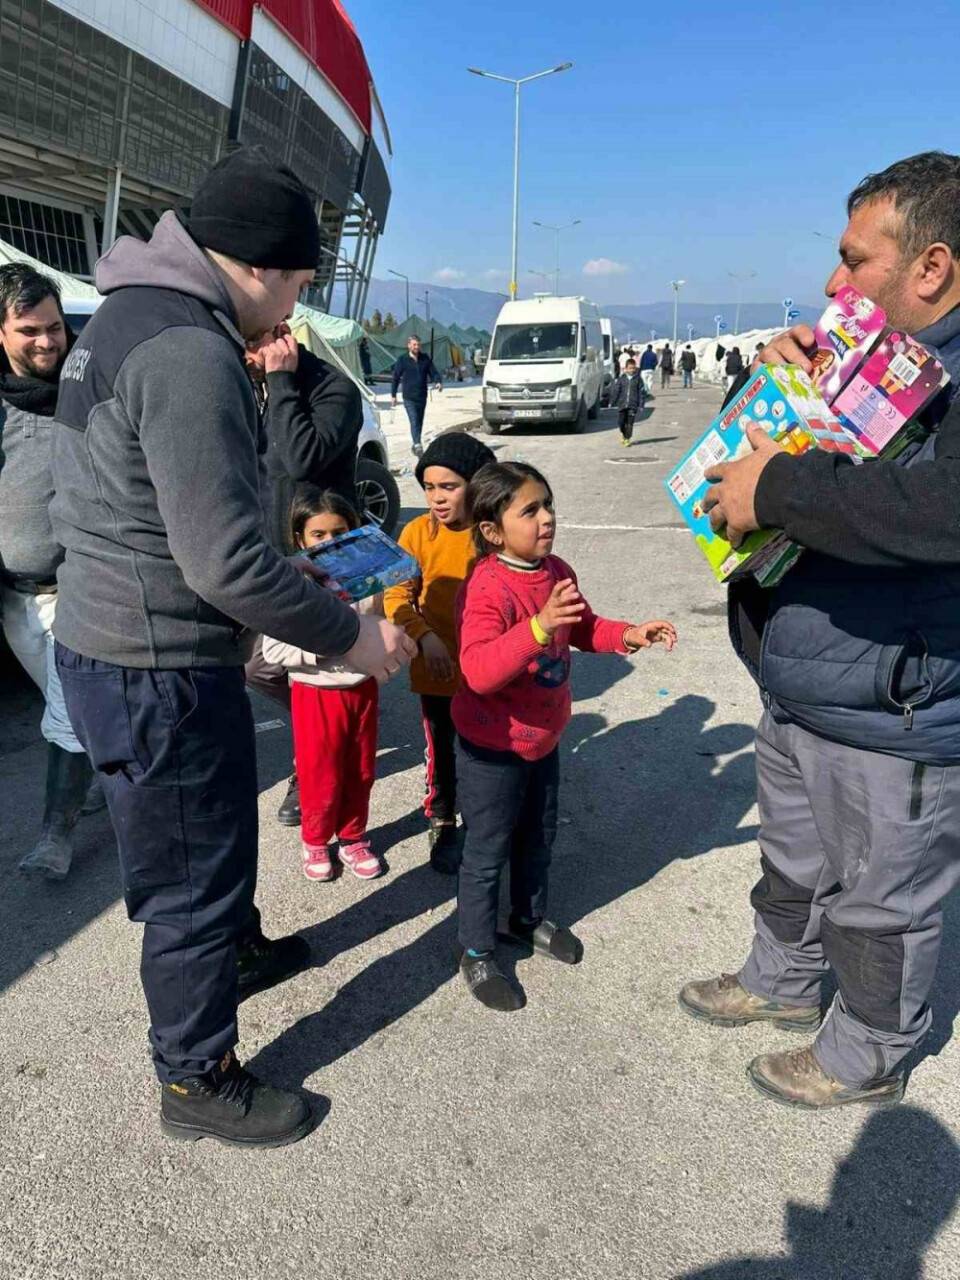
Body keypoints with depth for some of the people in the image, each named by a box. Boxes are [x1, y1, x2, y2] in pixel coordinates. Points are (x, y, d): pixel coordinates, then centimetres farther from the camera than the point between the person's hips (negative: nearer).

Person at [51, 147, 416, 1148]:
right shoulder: (189, 351, -23)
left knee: (214, 832, 29)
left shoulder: (124, 319, 10)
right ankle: (196, 1083, 32)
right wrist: (350, 635, -15)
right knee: (194, 873, 9)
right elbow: (227, 562, -27)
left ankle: (238, 952, 55)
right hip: (159, 672, -10)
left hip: (108, 643, 10)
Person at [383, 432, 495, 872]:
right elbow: (396, 596, -10)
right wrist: (425, 637, -24)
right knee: (440, 749, 16)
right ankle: (441, 824, 36)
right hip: (436, 666, 0)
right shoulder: (417, 532, -9)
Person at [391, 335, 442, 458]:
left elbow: (433, 372, 7)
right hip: (409, 398, -4)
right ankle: (418, 445, -27)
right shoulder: (402, 360, -2)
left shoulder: (425, 359, 5)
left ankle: (416, 445, 30)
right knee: (414, 421, -18)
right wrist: (394, 395, 6)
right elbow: (396, 378, 4)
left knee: (419, 422, 14)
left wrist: (438, 382, -15)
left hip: (422, 397, 4)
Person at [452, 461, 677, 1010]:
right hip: (493, 747, -7)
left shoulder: (558, 573, -2)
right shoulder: (487, 588, -27)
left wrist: (629, 634, -2)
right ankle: (478, 954, 28)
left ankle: (530, 918, 48)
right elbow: (479, 671, -38)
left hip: (544, 736, 8)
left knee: (538, 839, 24)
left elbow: (584, 629, 15)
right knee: (488, 853, 8)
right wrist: (539, 626, -48)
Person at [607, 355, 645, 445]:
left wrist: (641, 405, -1)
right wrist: (612, 402, 1)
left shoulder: (638, 379, 2)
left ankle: (627, 439, 8)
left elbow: (641, 393, 3)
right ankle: (623, 434, 31)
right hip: (622, 404, 1)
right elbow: (615, 390, 5)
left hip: (633, 405, -1)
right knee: (620, 422, 2)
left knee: (629, 423, -3)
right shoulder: (622, 378, 3)